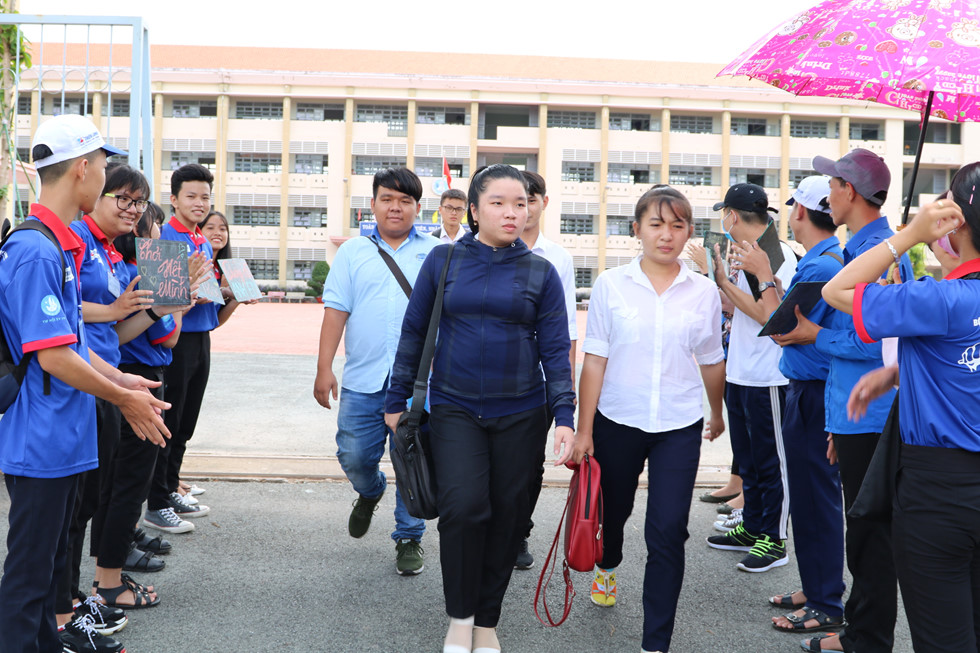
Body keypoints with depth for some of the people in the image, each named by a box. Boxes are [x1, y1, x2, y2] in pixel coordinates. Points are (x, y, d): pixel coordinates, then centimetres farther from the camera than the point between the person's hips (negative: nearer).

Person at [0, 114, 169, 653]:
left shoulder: (62, 246, 11)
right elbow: (53, 357, -23)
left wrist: (122, 381, 13)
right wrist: (124, 399, -12)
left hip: (62, 439, 10)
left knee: (50, 558, 21)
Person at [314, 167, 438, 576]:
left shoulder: (435, 254, 8)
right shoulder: (353, 252, 10)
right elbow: (336, 310, 4)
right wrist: (324, 368, -2)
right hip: (364, 378, 1)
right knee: (354, 457, 3)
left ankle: (409, 538, 19)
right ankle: (370, 492, 37)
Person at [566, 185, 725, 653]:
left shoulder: (704, 292, -1)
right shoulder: (611, 285, -5)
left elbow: (711, 361, 12)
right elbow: (594, 361, -4)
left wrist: (716, 414, 24)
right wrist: (583, 430, -5)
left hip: (679, 427, 0)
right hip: (617, 421, 0)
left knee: (668, 531, -7)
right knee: (614, 509, 20)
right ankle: (607, 567, 55)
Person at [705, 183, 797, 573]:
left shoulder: (778, 254, -15)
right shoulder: (747, 253, 13)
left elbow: (768, 314, -22)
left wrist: (723, 281, -18)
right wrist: (722, 279, 8)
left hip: (766, 379, -10)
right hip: (740, 375, 10)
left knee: (770, 461, 0)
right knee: (748, 458, 17)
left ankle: (775, 540, 9)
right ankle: (752, 529, 29)